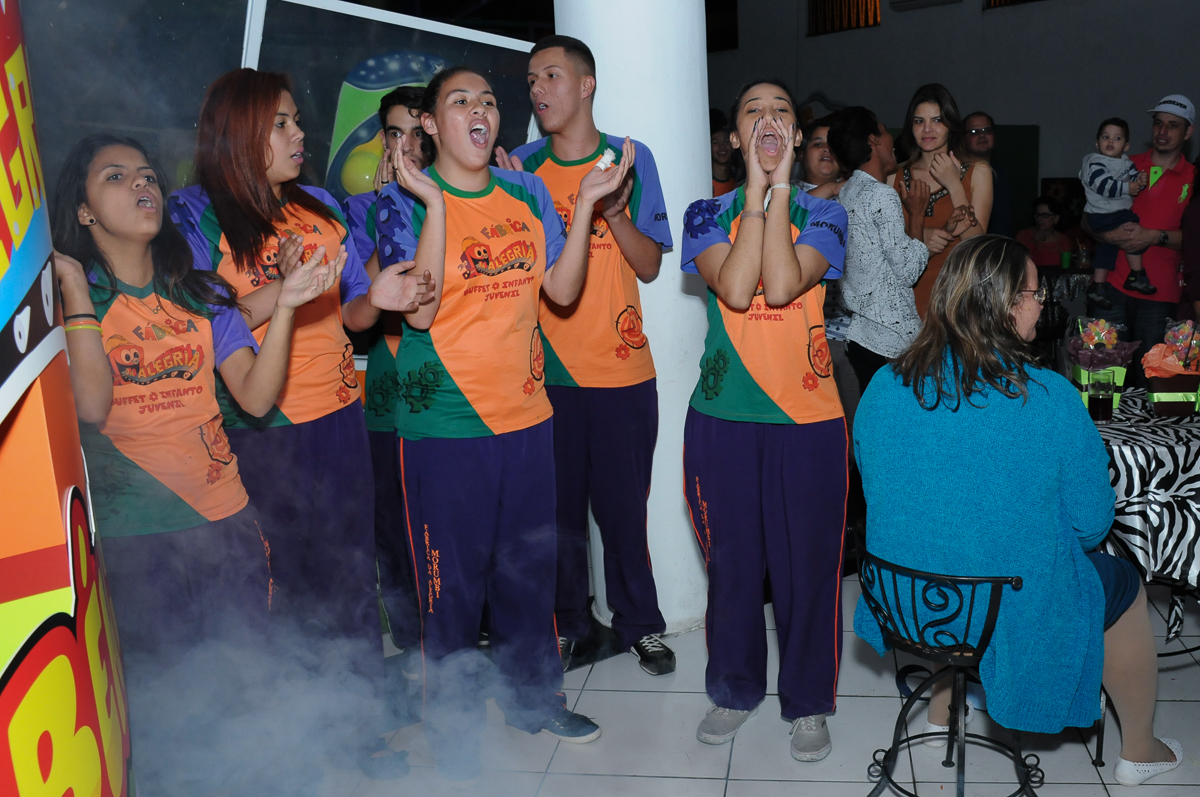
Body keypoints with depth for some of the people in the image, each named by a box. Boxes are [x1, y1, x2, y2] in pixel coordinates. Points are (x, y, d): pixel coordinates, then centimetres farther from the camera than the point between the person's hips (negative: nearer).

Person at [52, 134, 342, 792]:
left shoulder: (201, 293, 8)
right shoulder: (63, 293, -2)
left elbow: (256, 397, -3)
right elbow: (91, 406, -18)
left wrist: (285, 304, -13)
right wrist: (75, 289, -15)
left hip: (225, 521, 4)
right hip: (131, 537, -3)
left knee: (243, 679, 11)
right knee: (150, 695, 5)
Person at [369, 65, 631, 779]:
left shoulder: (527, 192, 8)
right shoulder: (406, 200, -5)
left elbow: (562, 290, 3)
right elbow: (419, 310, -16)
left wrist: (586, 203, -4)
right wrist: (435, 205, -21)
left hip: (525, 413, 5)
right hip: (443, 422, -4)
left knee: (530, 565, 16)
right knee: (454, 577, 5)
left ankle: (535, 696, 36)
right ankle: (455, 724, 23)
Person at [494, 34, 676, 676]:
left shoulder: (631, 159, 2)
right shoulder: (521, 166, 4)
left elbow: (649, 266, 0)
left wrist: (614, 210, -16)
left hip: (621, 368, -1)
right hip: (545, 367, 1)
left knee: (624, 504, 5)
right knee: (558, 505, 9)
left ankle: (638, 623, 24)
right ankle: (566, 622, 27)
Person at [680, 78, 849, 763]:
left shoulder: (822, 213, 3)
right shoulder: (709, 213, 4)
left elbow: (781, 286, -17)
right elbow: (735, 289, -16)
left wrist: (781, 186, -12)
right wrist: (758, 188, -11)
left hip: (809, 419, 0)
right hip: (722, 416, 1)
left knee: (808, 564, 6)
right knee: (732, 561, 11)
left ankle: (808, 701, 25)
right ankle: (736, 688, 31)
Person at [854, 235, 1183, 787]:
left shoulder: (884, 387, -11)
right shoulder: (1052, 400, -22)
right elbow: (1091, 522, -11)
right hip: (1015, 613, -3)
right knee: (1124, 588, 25)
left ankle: (940, 711, 48)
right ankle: (1139, 753, 45)